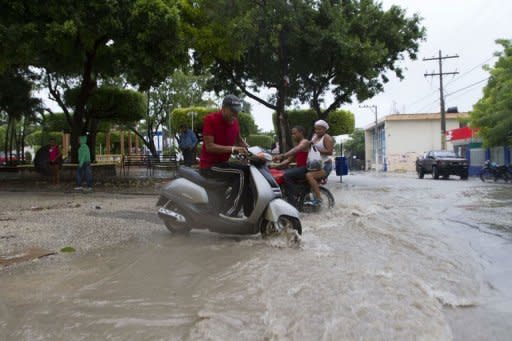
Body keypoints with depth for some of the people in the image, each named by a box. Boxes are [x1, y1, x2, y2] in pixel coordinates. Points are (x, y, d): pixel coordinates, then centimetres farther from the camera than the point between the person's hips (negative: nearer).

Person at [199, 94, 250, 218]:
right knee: (241, 174, -23)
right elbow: (209, 146, -23)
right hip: (209, 165, -8)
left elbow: (239, 140, 22)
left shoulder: (234, 121, 6)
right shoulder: (210, 119, -16)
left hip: (222, 163, 8)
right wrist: (233, 148, -31)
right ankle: (230, 211, -23)